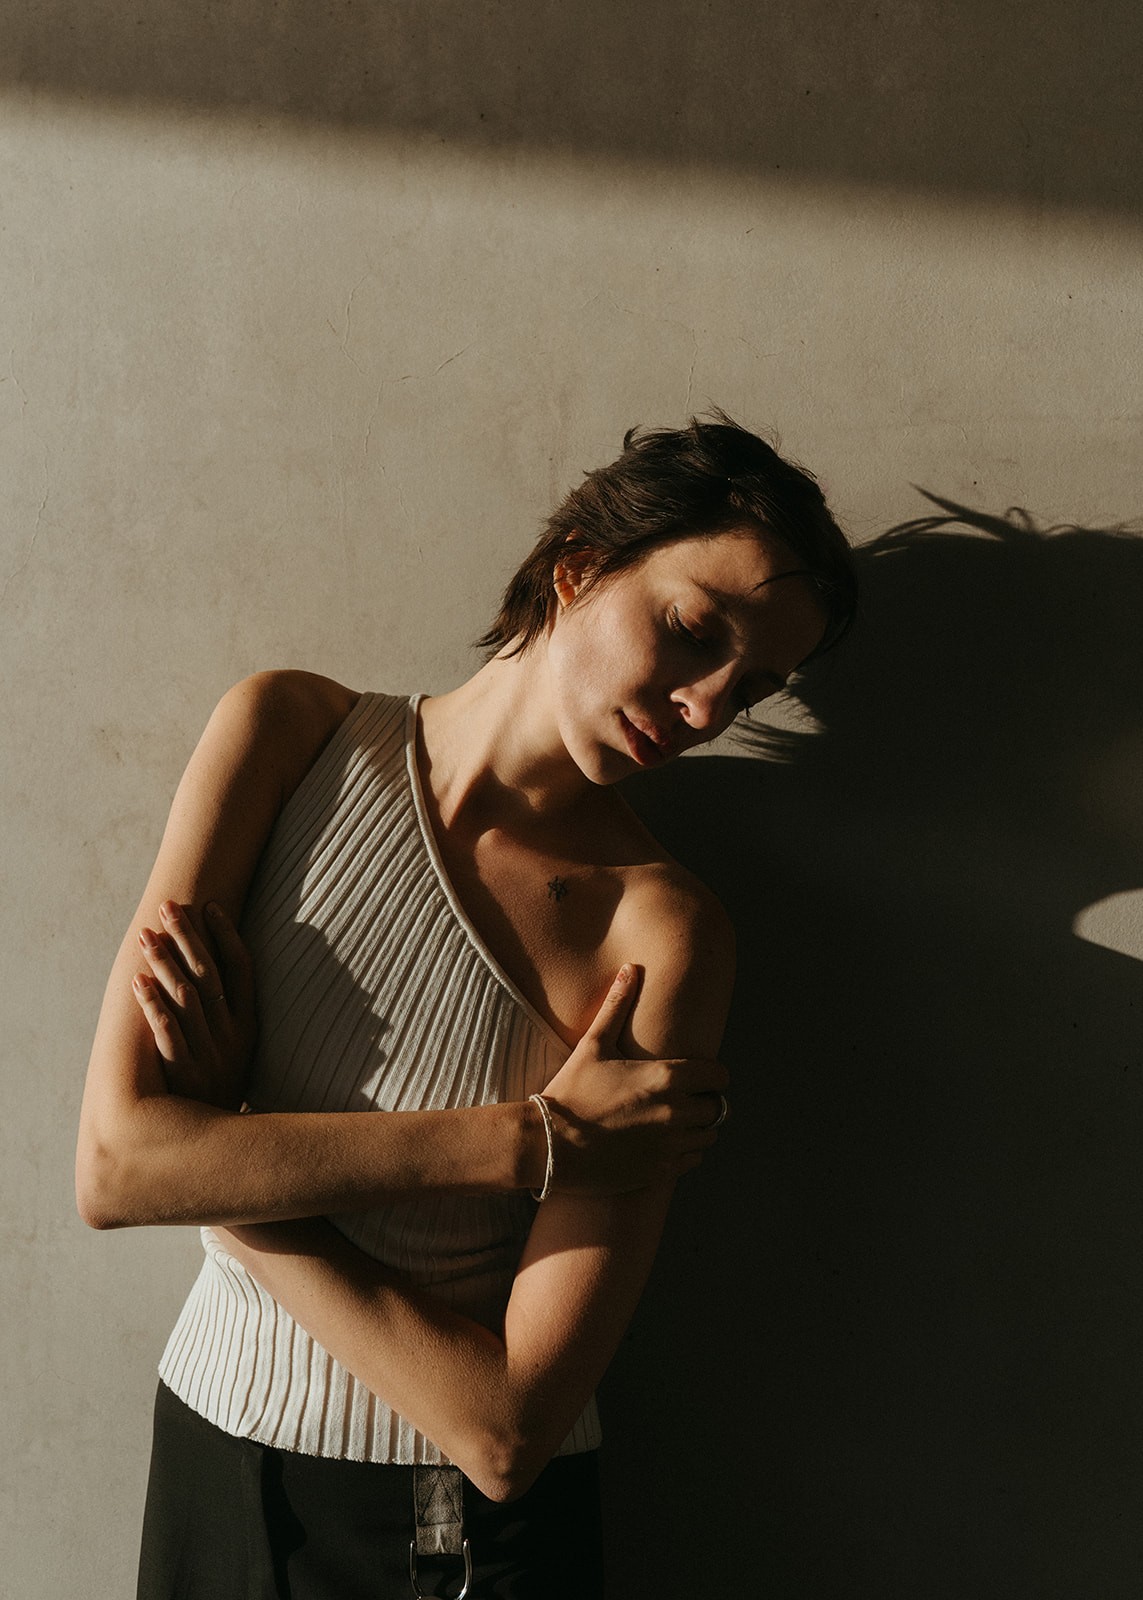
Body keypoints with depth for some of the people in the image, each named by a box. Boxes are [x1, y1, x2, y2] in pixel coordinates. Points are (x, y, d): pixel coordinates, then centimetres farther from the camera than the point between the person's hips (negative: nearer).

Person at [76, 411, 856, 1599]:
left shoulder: (660, 932, -20)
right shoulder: (291, 731, -12)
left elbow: (507, 1431, -23)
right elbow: (115, 1164, -20)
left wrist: (230, 1156, -19)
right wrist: (542, 1138, -23)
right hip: (209, 1462, 3)